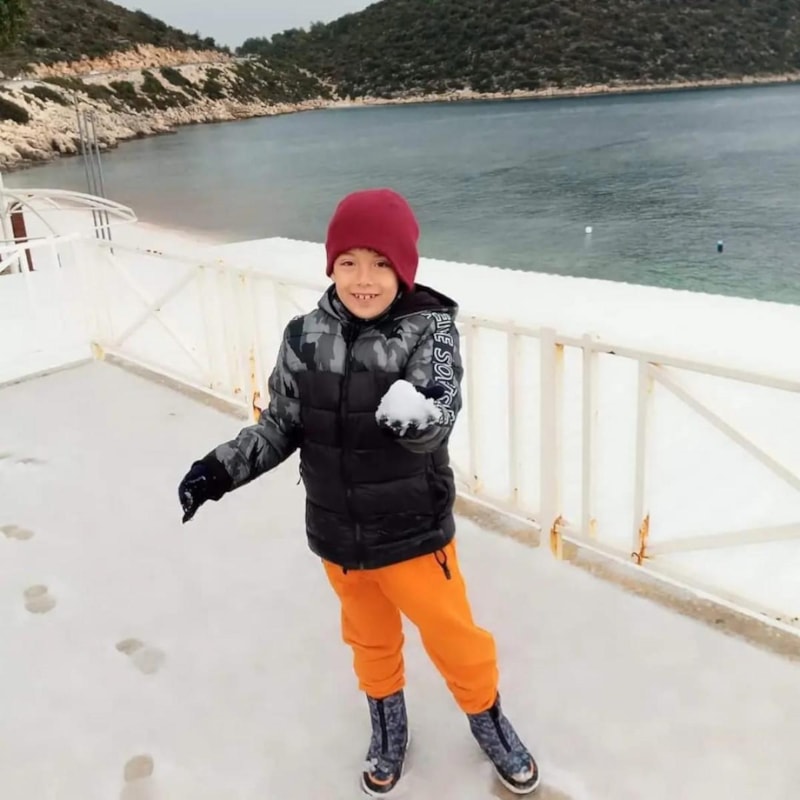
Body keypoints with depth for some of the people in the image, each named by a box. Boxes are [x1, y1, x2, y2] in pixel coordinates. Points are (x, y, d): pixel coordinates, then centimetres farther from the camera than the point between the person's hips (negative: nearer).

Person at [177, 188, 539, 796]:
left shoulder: (430, 329, -18)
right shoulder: (305, 338, -9)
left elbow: (437, 422, -32)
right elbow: (281, 427, 1)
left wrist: (417, 412, -54)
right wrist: (222, 468, -11)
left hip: (414, 533, -3)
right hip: (337, 535, 3)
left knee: (454, 640, 13)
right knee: (371, 639, 24)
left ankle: (489, 722, 44)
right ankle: (388, 728, 52)